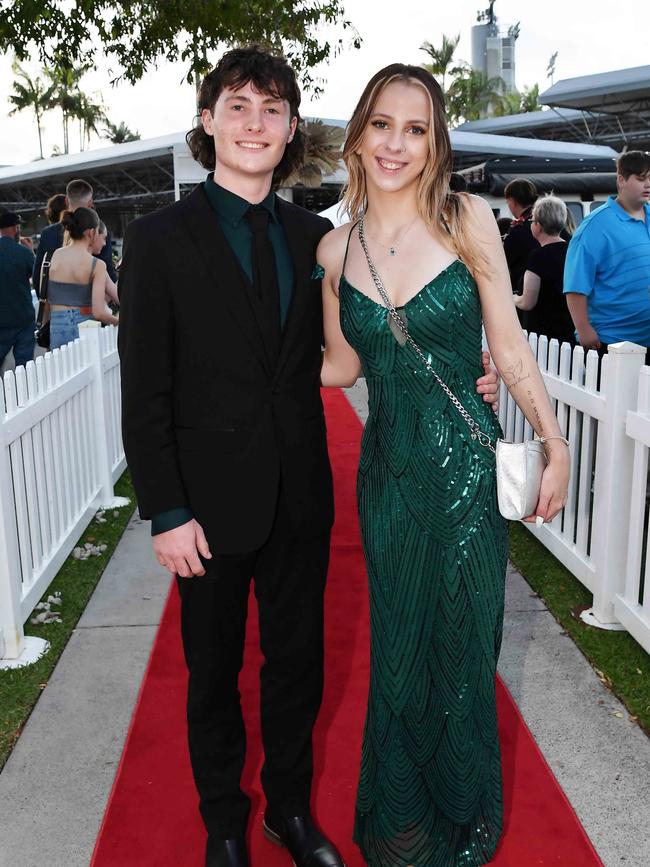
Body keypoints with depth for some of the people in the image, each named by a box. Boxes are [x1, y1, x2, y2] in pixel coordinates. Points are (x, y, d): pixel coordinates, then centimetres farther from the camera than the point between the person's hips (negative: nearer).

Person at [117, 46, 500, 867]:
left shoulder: (314, 235, 4)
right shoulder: (159, 238, -7)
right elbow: (145, 391, -9)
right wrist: (166, 513, -13)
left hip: (301, 496, 3)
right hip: (212, 501, -3)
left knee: (297, 661, 17)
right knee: (214, 672, 15)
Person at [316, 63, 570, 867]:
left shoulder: (467, 219, -6)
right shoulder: (335, 248, 1)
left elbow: (508, 344, -3)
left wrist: (556, 446, -4)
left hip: (466, 465, -2)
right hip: (388, 470, 2)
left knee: (462, 643, 11)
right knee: (397, 643, 15)